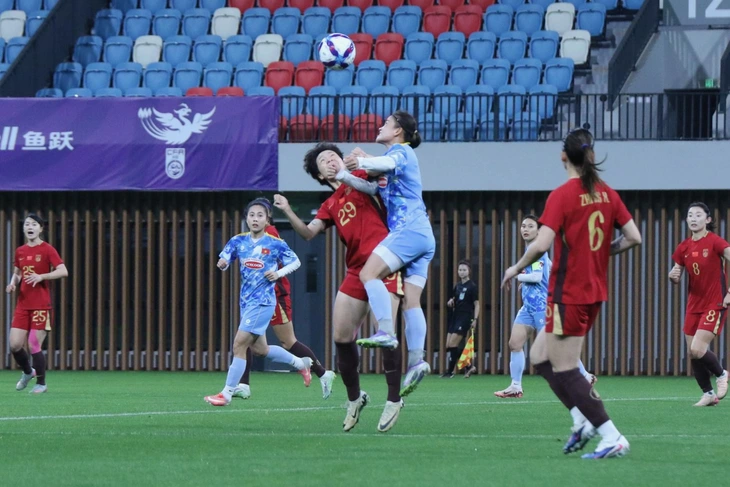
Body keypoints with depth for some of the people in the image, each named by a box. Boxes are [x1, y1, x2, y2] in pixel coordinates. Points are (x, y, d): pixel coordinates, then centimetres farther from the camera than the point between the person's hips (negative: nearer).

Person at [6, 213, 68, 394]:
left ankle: (41, 383, 11)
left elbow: (63, 271, -14)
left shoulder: (47, 250, -6)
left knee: (35, 345, -7)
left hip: (41, 306, -5)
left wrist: (41, 276, -26)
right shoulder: (20, 251, 10)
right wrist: (13, 283, 1)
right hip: (23, 305, 5)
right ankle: (28, 372, 27)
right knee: (15, 345, -1)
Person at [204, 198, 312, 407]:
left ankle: (227, 394, -8)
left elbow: (296, 262, 4)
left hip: (263, 301, -6)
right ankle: (301, 363, 41)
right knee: (260, 349, 18)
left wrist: (278, 273, -13)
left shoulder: (276, 244, -7)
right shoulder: (238, 241, 5)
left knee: (239, 344, -13)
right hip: (246, 301, 6)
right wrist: (222, 264, -22)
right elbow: (224, 261, 2)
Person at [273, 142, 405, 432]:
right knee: (342, 337, 2)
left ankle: (394, 401, -1)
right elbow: (308, 233, 7)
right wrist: (288, 213, -8)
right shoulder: (330, 206, 19)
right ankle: (354, 398, 21)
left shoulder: (360, 178, 7)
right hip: (356, 272, 6)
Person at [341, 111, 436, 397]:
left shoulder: (401, 151, 1)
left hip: (409, 230, -10)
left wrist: (363, 162, -40)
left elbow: (389, 163, -25)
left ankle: (386, 333, -30)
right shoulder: (397, 156, 28)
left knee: (369, 273, -18)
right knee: (411, 300, 1)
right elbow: (373, 188, 19)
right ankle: (417, 360, -9)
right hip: (424, 235, 10)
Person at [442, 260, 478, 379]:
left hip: (465, 318, -8)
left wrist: (475, 319, -18)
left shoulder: (472, 286, -6)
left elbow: (476, 304, -7)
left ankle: (450, 371, -4)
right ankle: (469, 366, 14)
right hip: (455, 316, 8)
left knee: (453, 344, -13)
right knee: (448, 346, 5)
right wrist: (450, 301, 1)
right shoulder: (457, 286, 13)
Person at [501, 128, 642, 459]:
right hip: (595, 292, 8)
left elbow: (541, 244, -22)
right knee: (540, 357, 18)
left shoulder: (562, 196, -14)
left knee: (565, 370, -3)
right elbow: (633, 237, 4)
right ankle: (583, 420, 8)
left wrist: (516, 268, -6)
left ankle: (612, 438, -9)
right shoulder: (606, 194, 5)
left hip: (569, 293, -8)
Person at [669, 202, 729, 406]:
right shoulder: (684, 247, 6)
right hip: (694, 304, 6)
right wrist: (673, 276, -12)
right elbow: (676, 278, 13)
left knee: (698, 349, -17)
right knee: (692, 352, 4)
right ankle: (708, 394, 20)